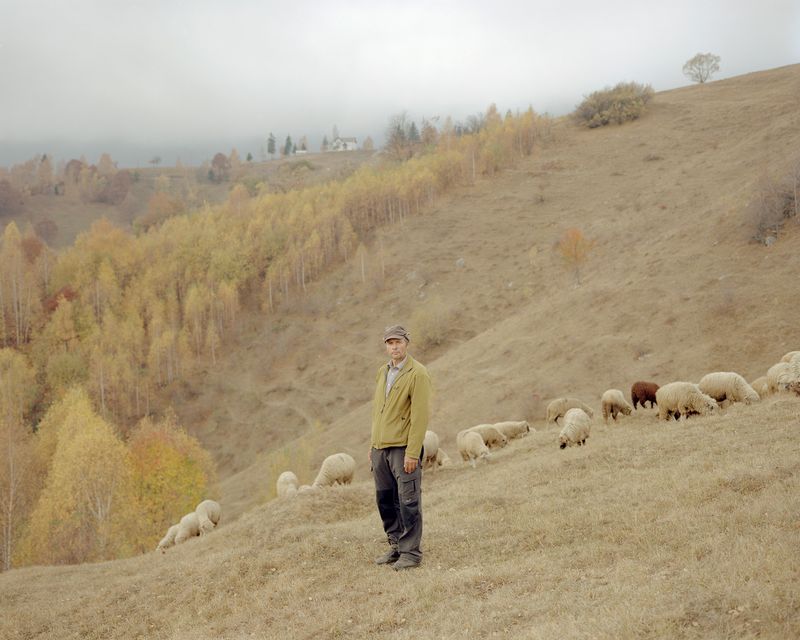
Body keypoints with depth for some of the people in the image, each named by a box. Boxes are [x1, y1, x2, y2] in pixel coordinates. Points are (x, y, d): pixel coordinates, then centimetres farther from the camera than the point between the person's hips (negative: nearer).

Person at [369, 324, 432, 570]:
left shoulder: (418, 374, -9)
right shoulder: (382, 372, 15)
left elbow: (420, 416, -14)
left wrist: (412, 454, -17)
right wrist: (372, 446, 16)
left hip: (403, 448, -7)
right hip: (380, 448, 7)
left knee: (408, 502, -3)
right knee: (385, 501, 11)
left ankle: (411, 553, 4)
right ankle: (396, 547, 23)